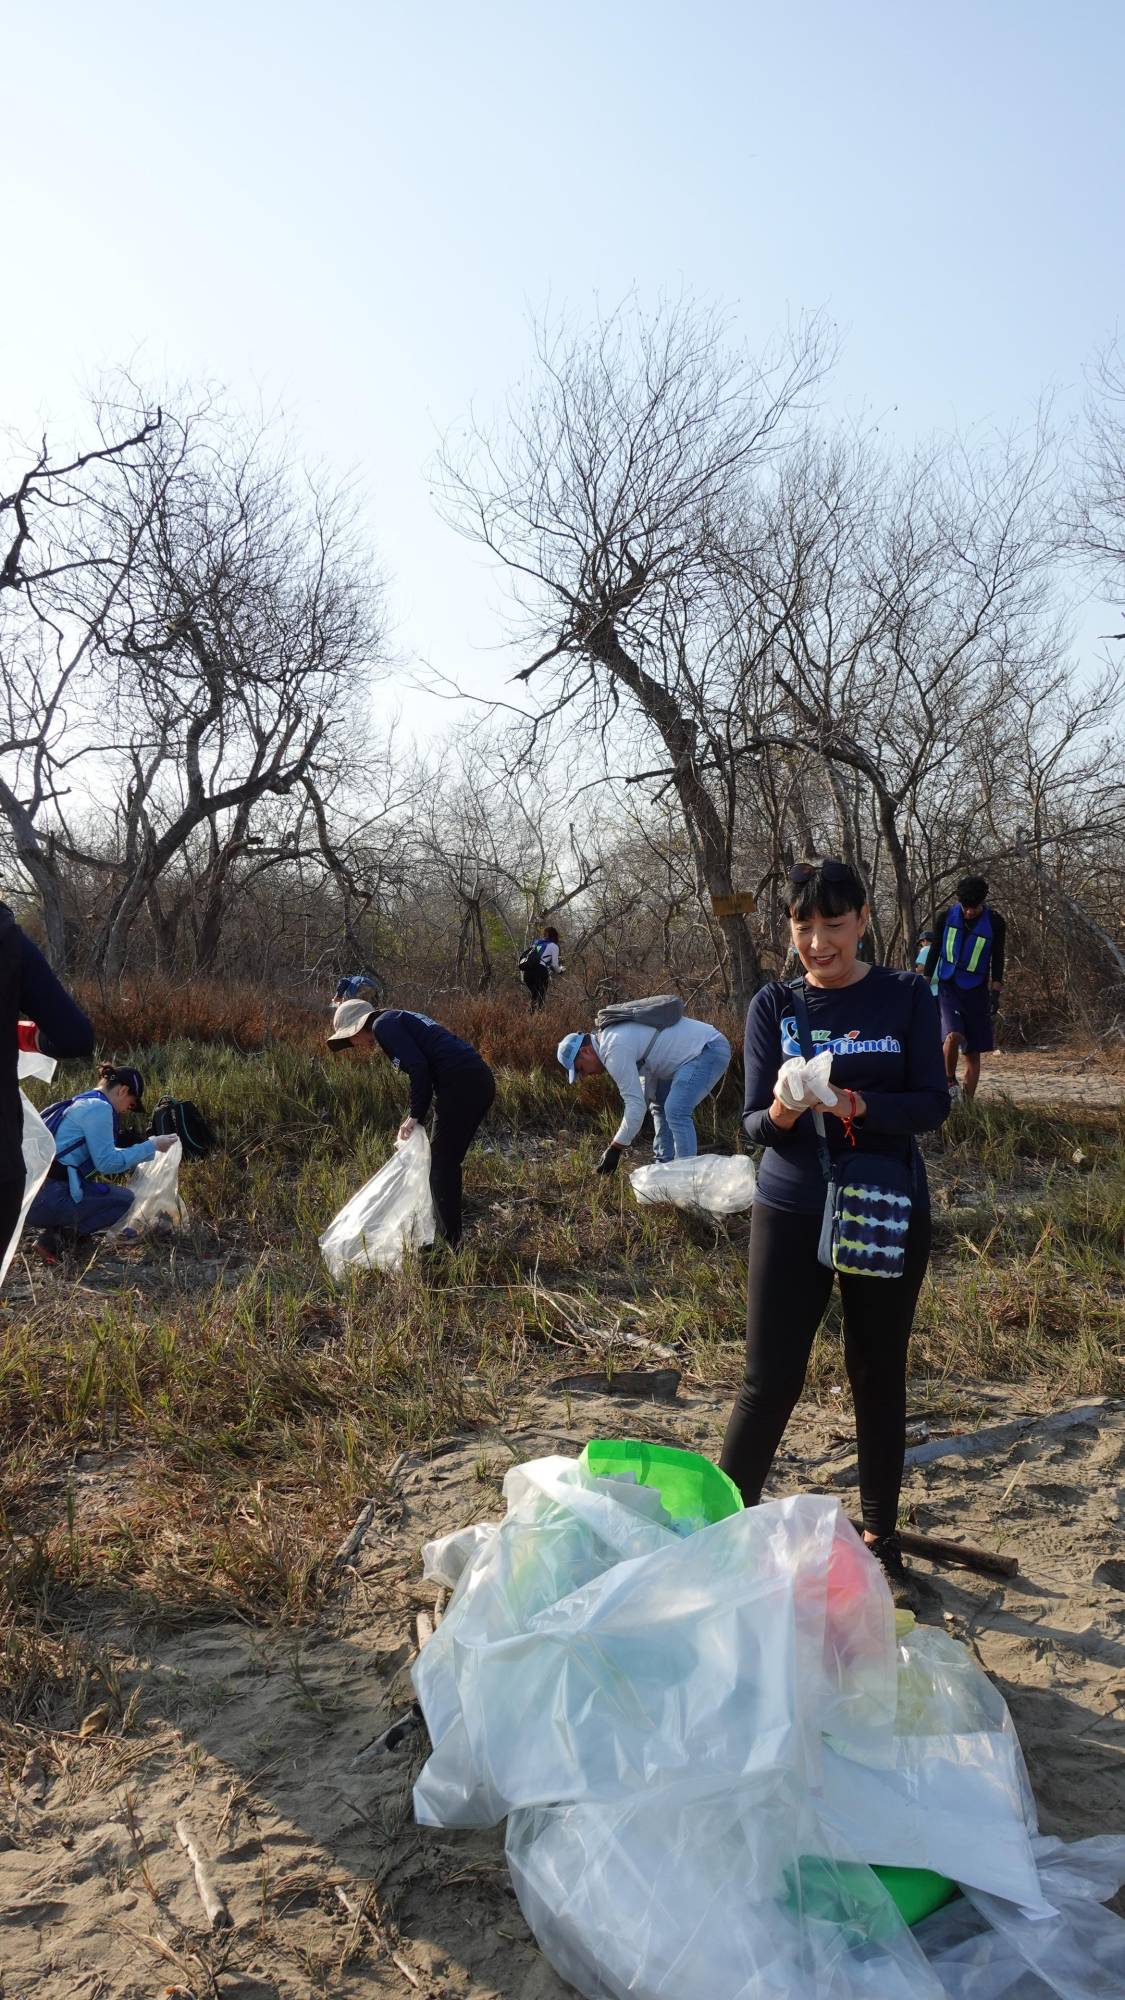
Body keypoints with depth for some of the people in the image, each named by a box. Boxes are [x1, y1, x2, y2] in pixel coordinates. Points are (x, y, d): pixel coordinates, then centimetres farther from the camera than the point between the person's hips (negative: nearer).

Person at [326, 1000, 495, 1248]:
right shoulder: (399, 1020, 26)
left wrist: (414, 1116, -4)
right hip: (481, 1081, 10)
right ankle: (451, 1239, 27)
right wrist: (414, 1118, 22)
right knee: (448, 1165, 19)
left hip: (461, 1085, -9)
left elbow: (418, 1067, -14)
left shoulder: (383, 1024, -2)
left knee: (441, 1169, 0)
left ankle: (451, 1246, 3)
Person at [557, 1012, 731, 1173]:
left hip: (709, 1051, -11)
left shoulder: (615, 1050, -20)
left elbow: (635, 1104, -21)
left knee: (676, 1111, -21)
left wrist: (615, 1149, -14)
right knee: (660, 1105, 20)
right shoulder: (614, 1034, 12)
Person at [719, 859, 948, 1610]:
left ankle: (881, 1540, 27)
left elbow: (933, 1103, -10)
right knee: (771, 1380, 0)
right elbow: (755, 1123, -6)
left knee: (880, 1377, 12)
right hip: (793, 1215, 0)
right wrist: (780, 1115, -29)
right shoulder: (773, 1006, -2)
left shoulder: (907, 996, -3)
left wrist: (857, 1105, -28)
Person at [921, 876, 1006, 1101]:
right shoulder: (946, 917, -4)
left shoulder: (995, 923, -4)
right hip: (948, 987, -1)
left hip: (976, 992, 1)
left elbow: (997, 960, 3)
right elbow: (934, 952, 6)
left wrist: (996, 993, -4)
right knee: (953, 1036, -25)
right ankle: (950, 1082, -1)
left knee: (973, 1053, 2)